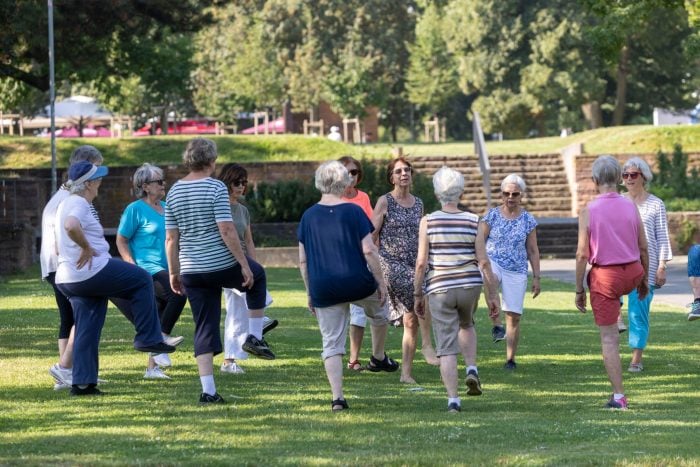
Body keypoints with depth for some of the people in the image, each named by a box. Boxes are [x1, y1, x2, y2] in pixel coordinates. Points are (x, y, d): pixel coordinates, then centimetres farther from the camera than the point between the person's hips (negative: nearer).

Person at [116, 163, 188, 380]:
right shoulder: (135, 209, -7)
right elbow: (121, 241, -6)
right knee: (178, 293, -28)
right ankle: (163, 337, -16)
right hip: (146, 269, -8)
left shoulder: (166, 208, 14)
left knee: (159, 318, 9)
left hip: (165, 270, 8)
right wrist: (133, 267, -16)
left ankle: (152, 367, 15)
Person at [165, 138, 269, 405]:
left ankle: (208, 391, 2)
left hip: (192, 270, 5)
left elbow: (171, 238, 6)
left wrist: (173, 273, 13)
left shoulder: (174, 192, 6)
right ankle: (255, 337, 25)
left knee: (204, 329, 8)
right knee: (257, 276, 28)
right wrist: (244, 264, -11)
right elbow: (226, 230, -17)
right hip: (222, 265, -5)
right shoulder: (216, 188, -11)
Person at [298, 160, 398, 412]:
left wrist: (310, 293, 14)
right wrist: (381, 282, -1)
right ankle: (378, 358, 42)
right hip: (357, 283, -2)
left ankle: (337, 397, -1)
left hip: (323, 290, 2)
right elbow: (368, 251, -10)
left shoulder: (309, 216, 3)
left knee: (331, 344, 7)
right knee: (379, 310, 31)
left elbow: (303, 260, 6)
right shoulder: (353, 212, -7)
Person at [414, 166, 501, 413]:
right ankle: (472, 369, 13)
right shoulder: (473, 222, -3)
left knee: (446, 347, 3)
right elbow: (483, 261, -3)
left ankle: (453, 399, -3)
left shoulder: (428, 221, -6)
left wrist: (418, 295, 4)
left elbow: (421, 262, -7)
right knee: (466, 325, 31)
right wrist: (493, 294, 5)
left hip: (439, 289, -2)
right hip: (469, 286, 2)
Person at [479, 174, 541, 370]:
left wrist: (536, 277, 5)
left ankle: (511, 359, 8)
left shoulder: (527, 220, 5)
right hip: (492, 263, -1)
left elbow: (533, 251, 9)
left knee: (514, 316, -1)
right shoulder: (492, 216, 2)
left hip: (517, 271, 1)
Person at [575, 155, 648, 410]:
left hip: (605, 277, -4)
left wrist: (579, 290, -2)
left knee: (609, 338, 2)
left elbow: (582, 255, -12)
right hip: (633, 273, 4)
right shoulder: (631, 207, -4)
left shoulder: (588, 211, -14)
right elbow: (643, 248, 2)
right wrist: (644, 280, 17)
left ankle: (619, 396, 0)